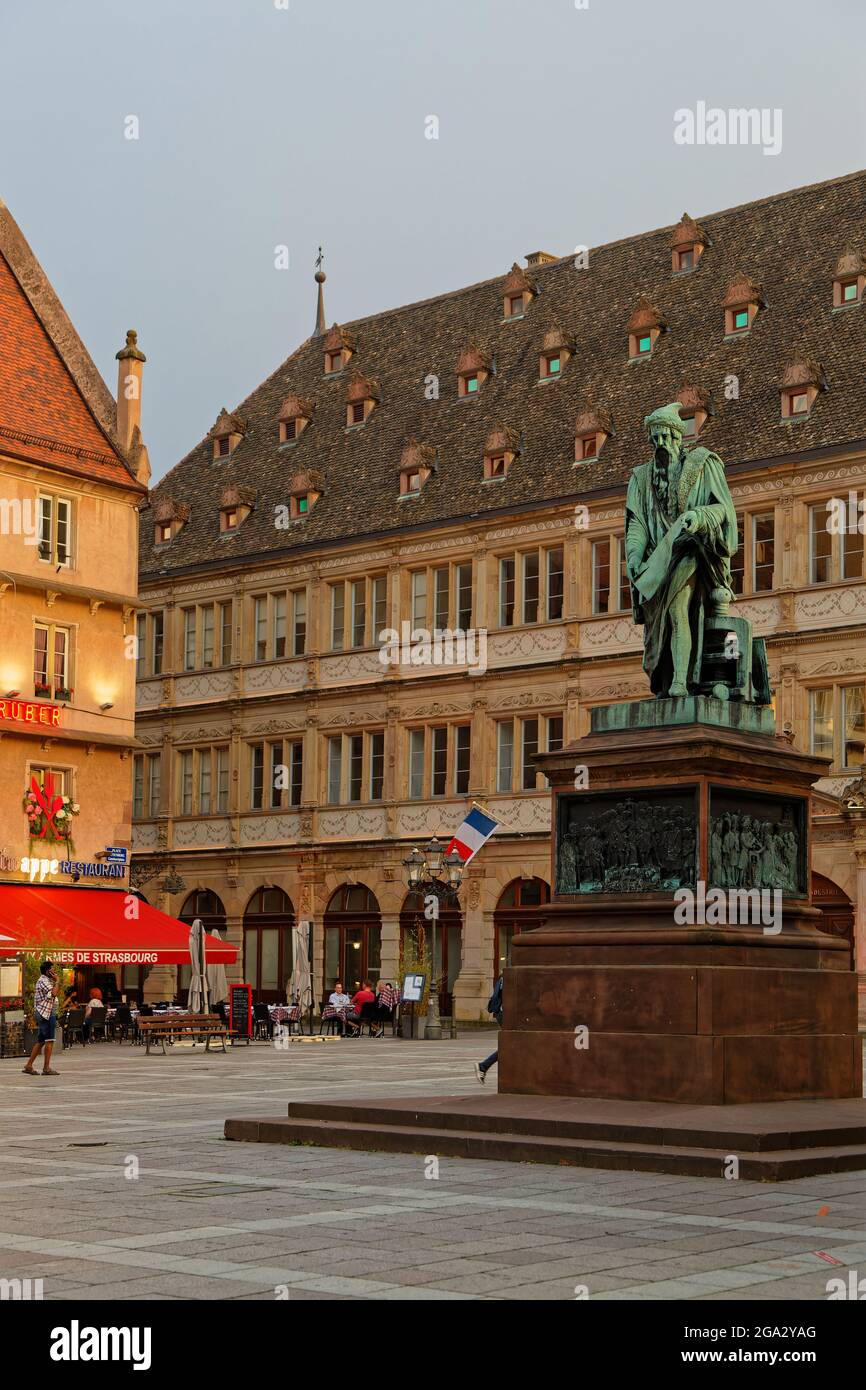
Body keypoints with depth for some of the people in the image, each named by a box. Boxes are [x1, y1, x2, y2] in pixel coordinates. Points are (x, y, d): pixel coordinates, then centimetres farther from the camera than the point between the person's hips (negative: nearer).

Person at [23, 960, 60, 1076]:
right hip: (46, 1014, -11)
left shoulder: (46, 980, 21)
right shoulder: (43, 981, -12)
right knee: (49, 1041, -9)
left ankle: (29, 1066, 12)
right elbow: (53, 993, -25)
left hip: (45, 1013, 11)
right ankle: (46, 1068, -9)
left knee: (40, 1041, 12)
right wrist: (56, 981, -15)